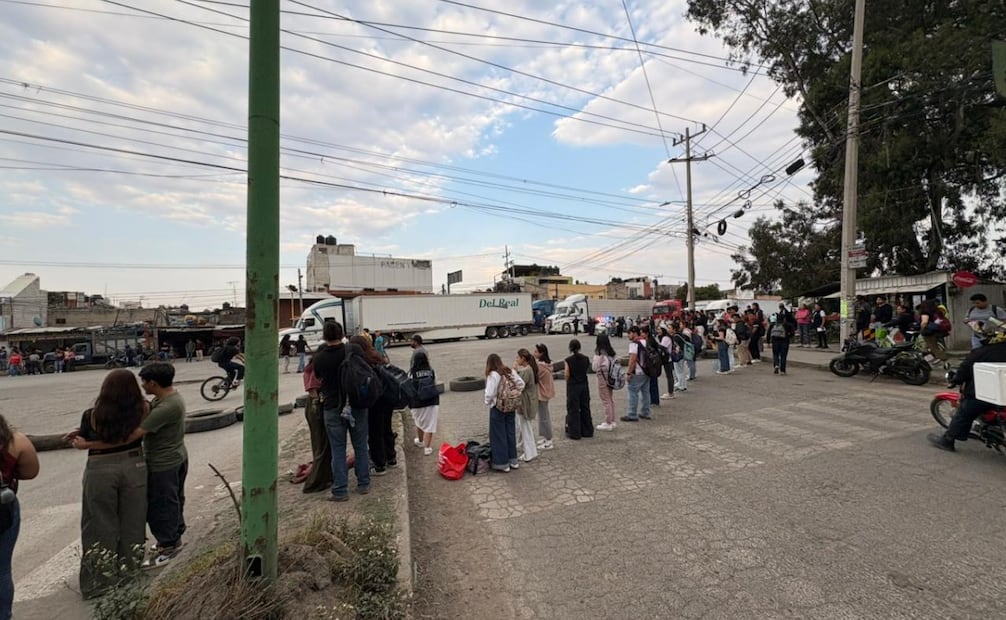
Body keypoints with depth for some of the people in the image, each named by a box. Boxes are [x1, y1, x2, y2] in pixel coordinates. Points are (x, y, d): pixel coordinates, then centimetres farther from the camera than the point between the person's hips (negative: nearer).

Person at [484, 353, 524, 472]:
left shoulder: (493, 375, -18)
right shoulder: (511, 372, 1)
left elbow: (489, 393, -21)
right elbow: (521, 384, 4)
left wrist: (488, 403, -1)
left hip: (497, 408, -6)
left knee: (499, 435, 6)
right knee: (511, 433, 17)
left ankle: (502, 464, 15)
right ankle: (513, 460, 27)